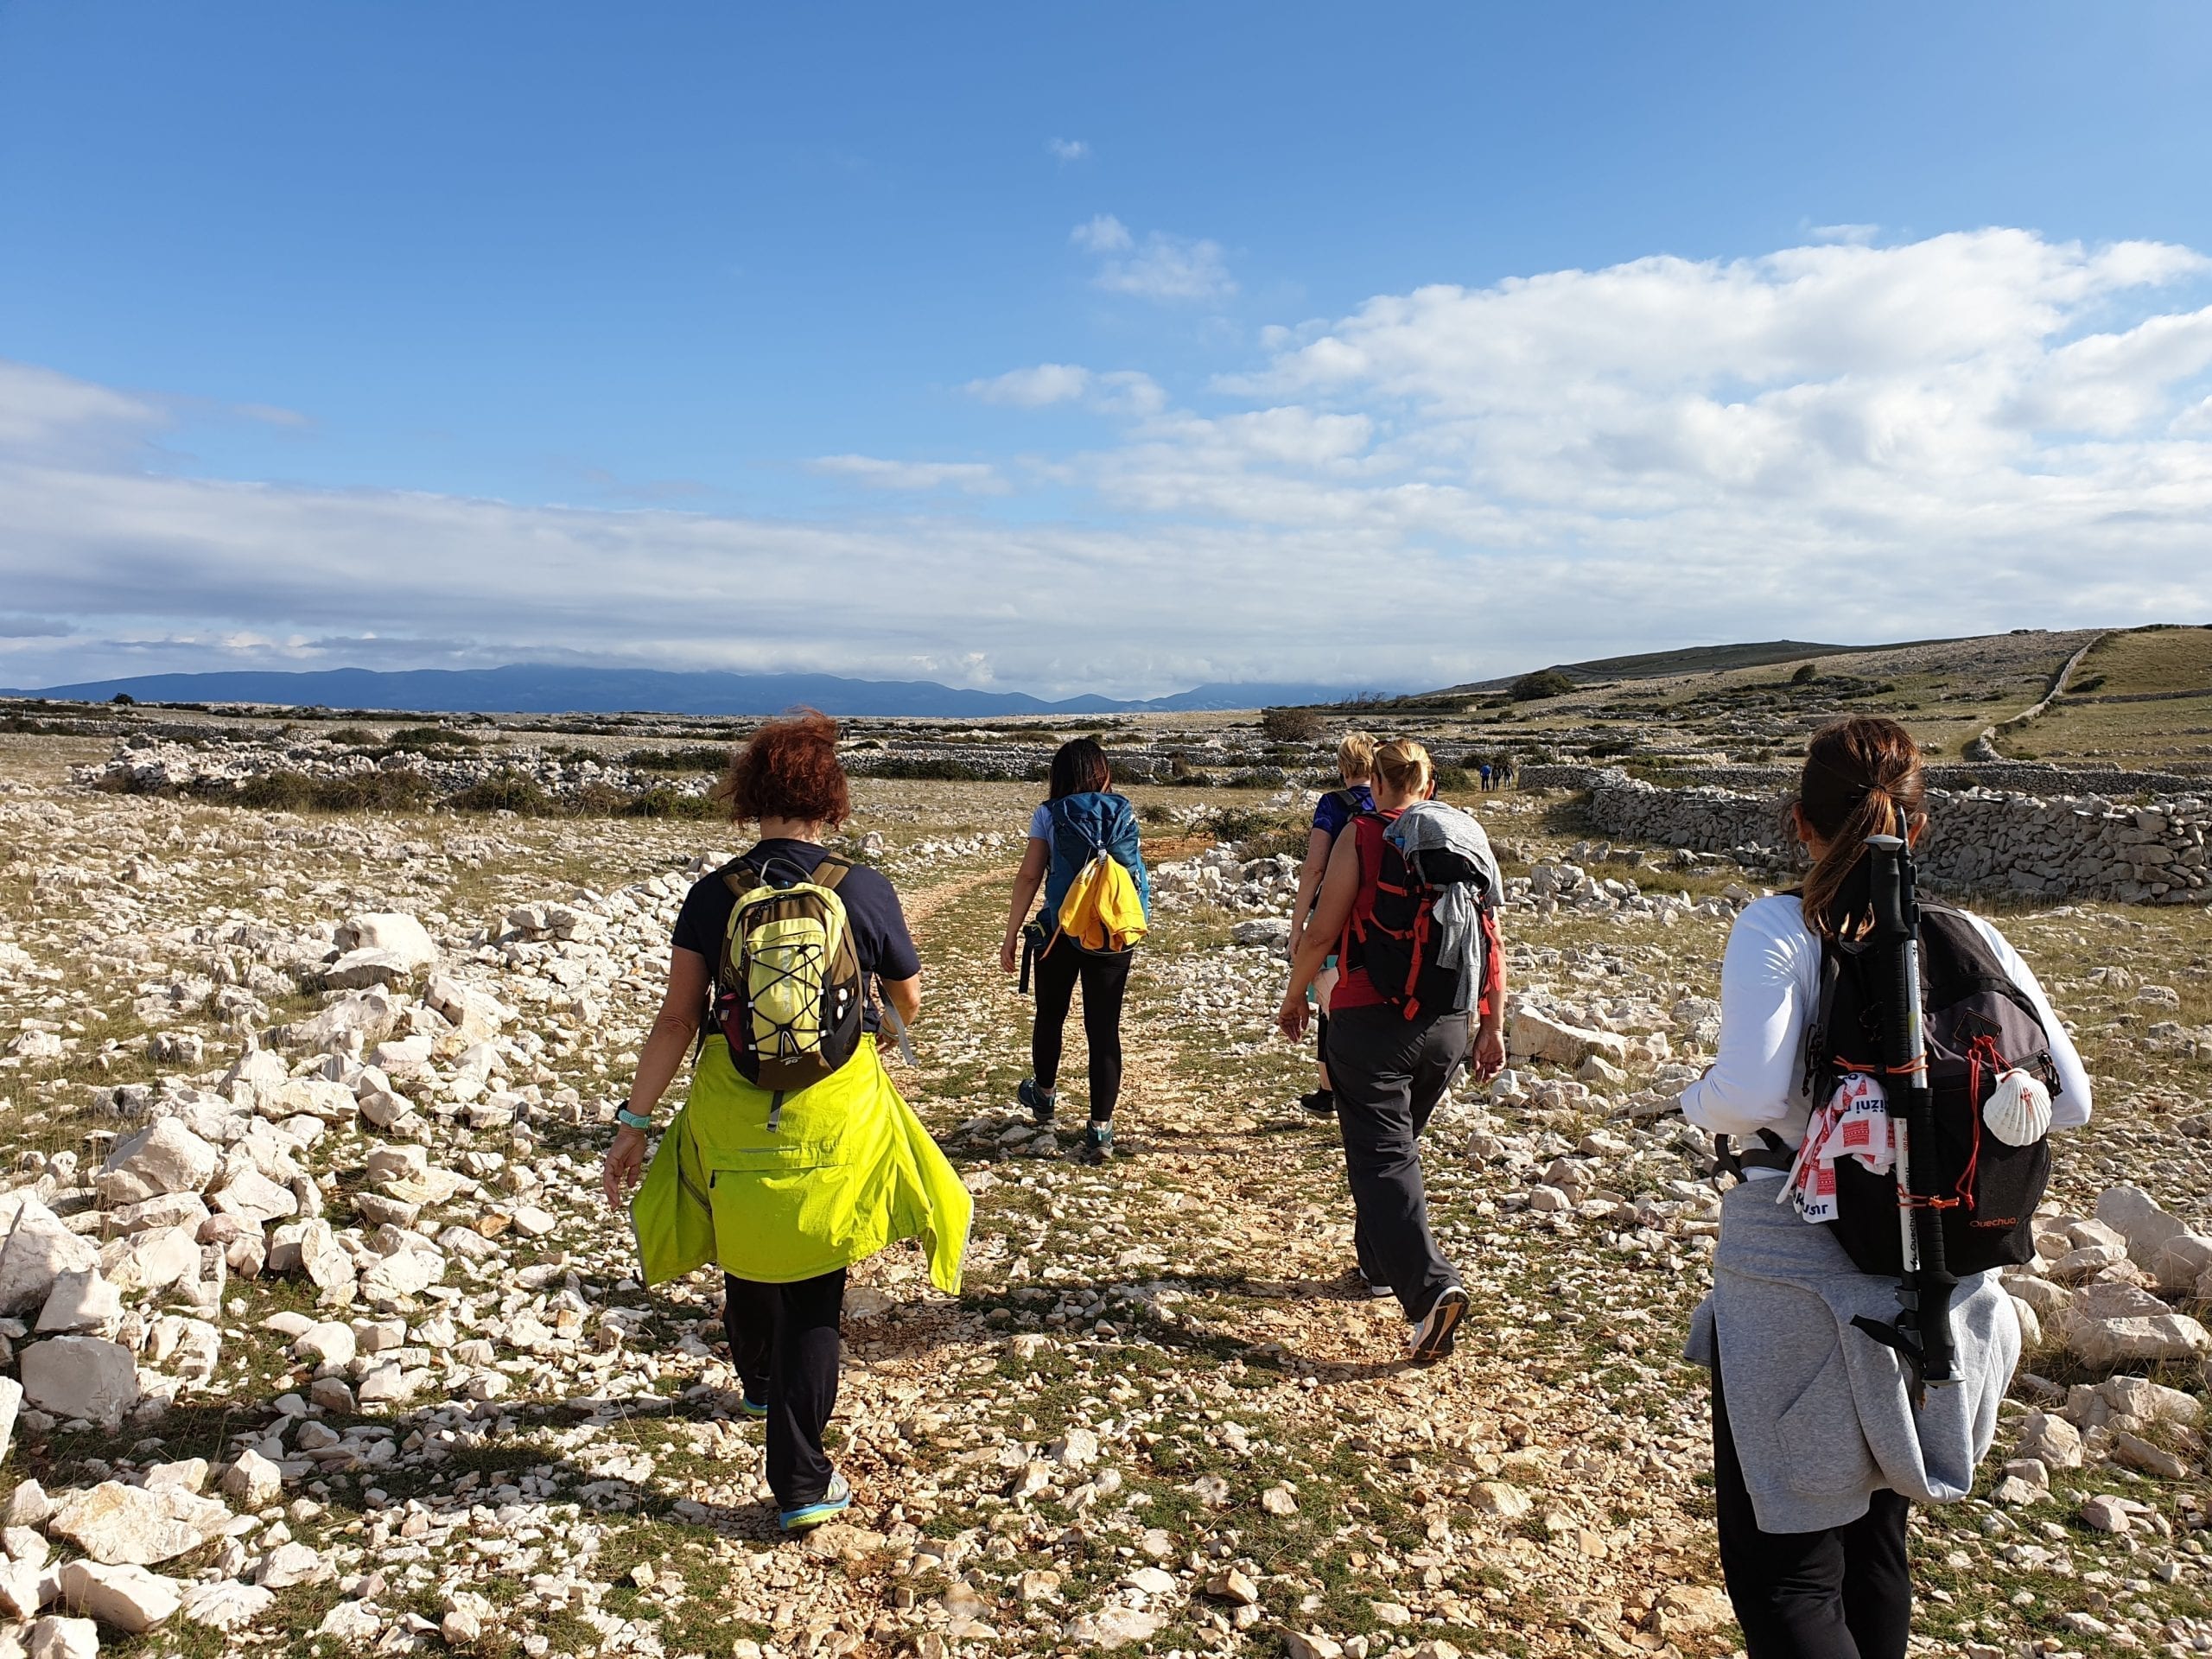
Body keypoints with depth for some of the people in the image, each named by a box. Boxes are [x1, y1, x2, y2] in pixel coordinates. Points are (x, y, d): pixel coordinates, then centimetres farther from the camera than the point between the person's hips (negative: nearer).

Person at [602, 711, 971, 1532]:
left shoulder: (712, 896, -7)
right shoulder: (865, 891, -9)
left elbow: (677, 1019, -8)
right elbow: (909, 1003, 5)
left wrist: (635, 1122, 0)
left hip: (733, 1116, 2)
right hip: (836, 1118, -2)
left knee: (746, 1259, 26)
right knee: (813, 1292, 10)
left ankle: (760, 1388, 54)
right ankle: (800, 1481, 12)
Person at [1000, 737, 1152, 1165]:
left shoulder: (1050, 814, -2)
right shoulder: (1123, 812, 4)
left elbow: (1029, 877, -7)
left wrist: (1011, 936, -4)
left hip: (1061, 932, -1)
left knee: (1050, 1016, 21)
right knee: (1104, 1028, 4)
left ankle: (1044, 1094, 43)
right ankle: (1100, 1129, 2)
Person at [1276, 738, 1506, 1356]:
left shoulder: (1361, 836, -7)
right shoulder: (1467, 836, 5)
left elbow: (1321, 933, -8)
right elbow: (1492, 943, 4)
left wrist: (1294, 997, 7)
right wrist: (1493, 1026, 12)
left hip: (1370, 1020, -5)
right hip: (1448, 1025, 5)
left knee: (1381, 1157, -2)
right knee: (1399, 1142, 23)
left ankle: (1430, 1286, -17)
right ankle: (1381, 1263, 34)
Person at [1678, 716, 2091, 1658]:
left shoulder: (1779, 929, -15)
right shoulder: (1971, 940, -1)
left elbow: (1750, 1096, -26)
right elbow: (2067, 1101, -1)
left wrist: (1698, 1101, -4)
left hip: (1794, 1276, -5)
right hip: (1936, 1282, 6)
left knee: (1783, 1575, 5)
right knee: (1873, 1540, 25)